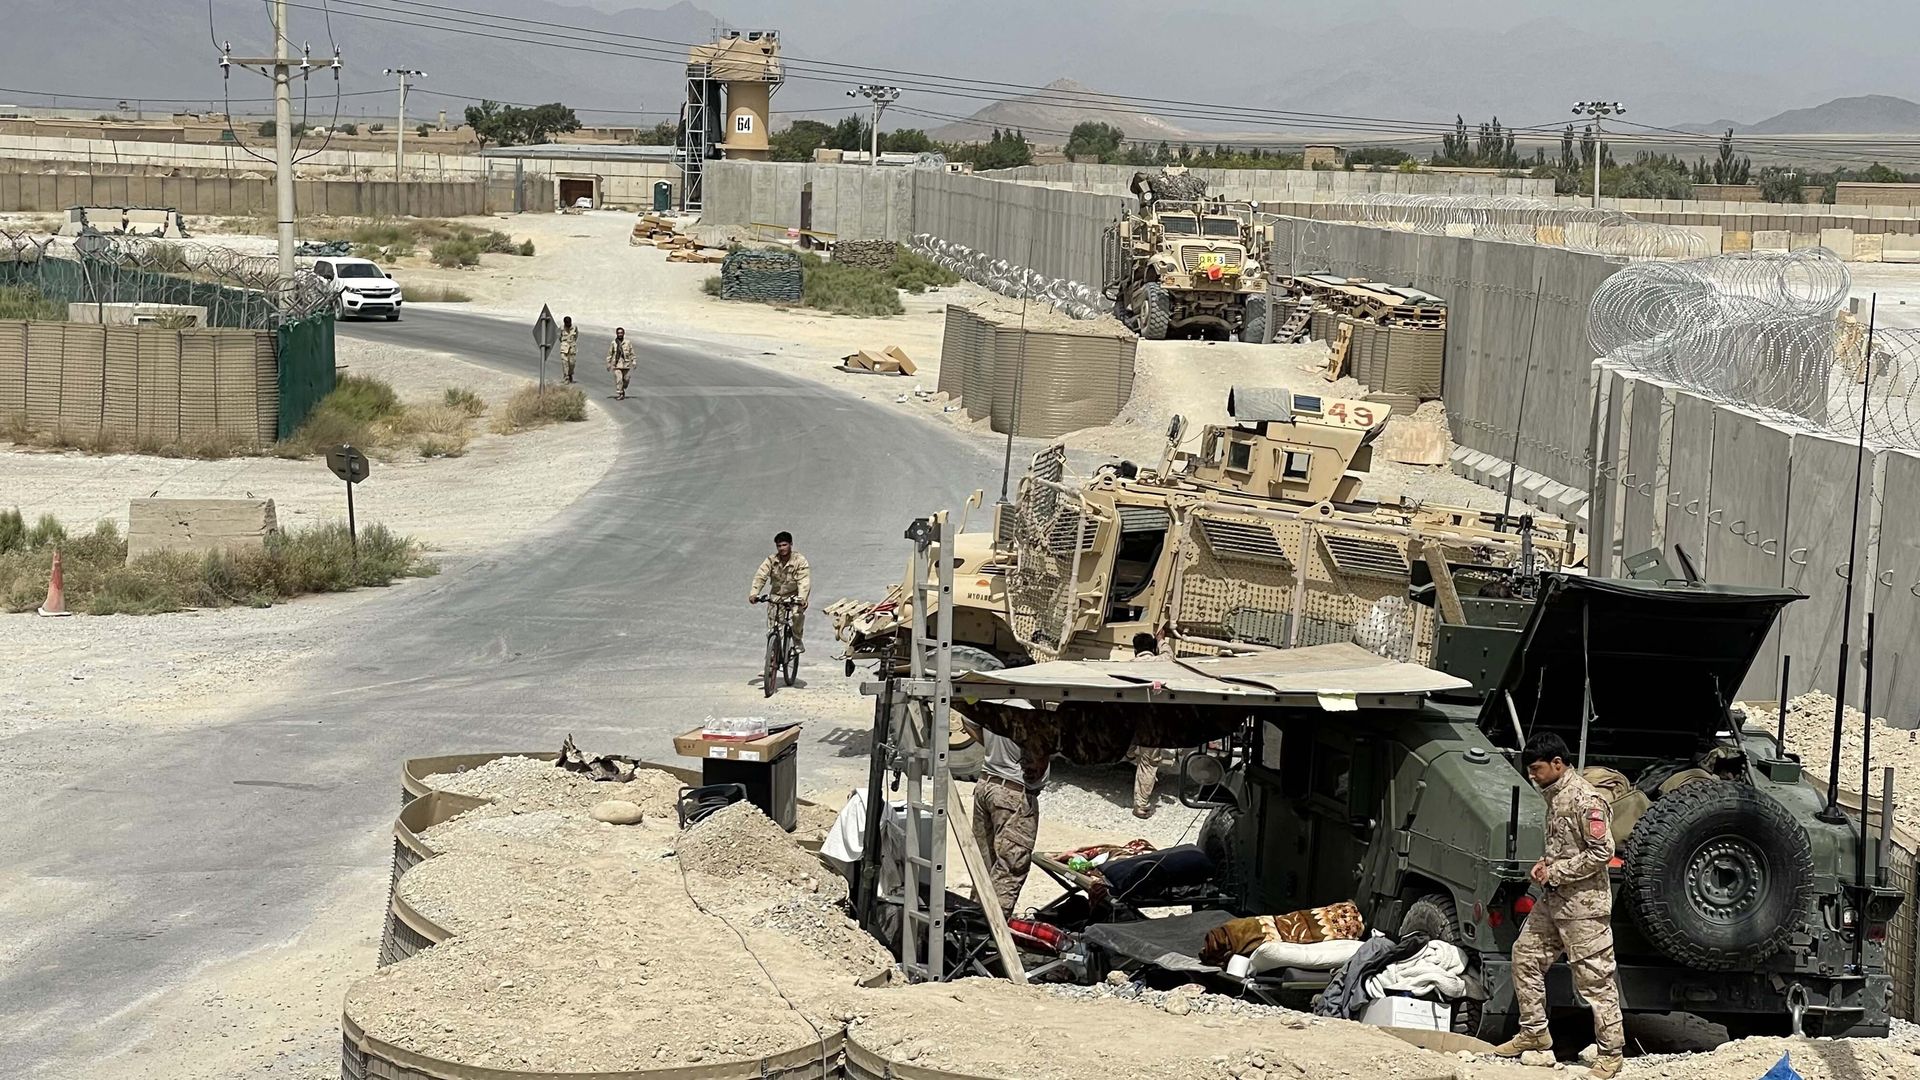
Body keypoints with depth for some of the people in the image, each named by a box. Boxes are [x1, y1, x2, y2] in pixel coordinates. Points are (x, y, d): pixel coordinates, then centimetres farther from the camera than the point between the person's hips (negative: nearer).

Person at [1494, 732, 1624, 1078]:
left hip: (1584, 904, -10)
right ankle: (1534, 1032, 24)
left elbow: (1602, 852, -21)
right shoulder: (1554, 795, 12)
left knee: (1594, 979, -4)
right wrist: (1545, 864, 6)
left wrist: (1556, 871, -16)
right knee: (1525, 955, 13)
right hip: (1554, 899, 10)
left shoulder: (1585, 799, -17)